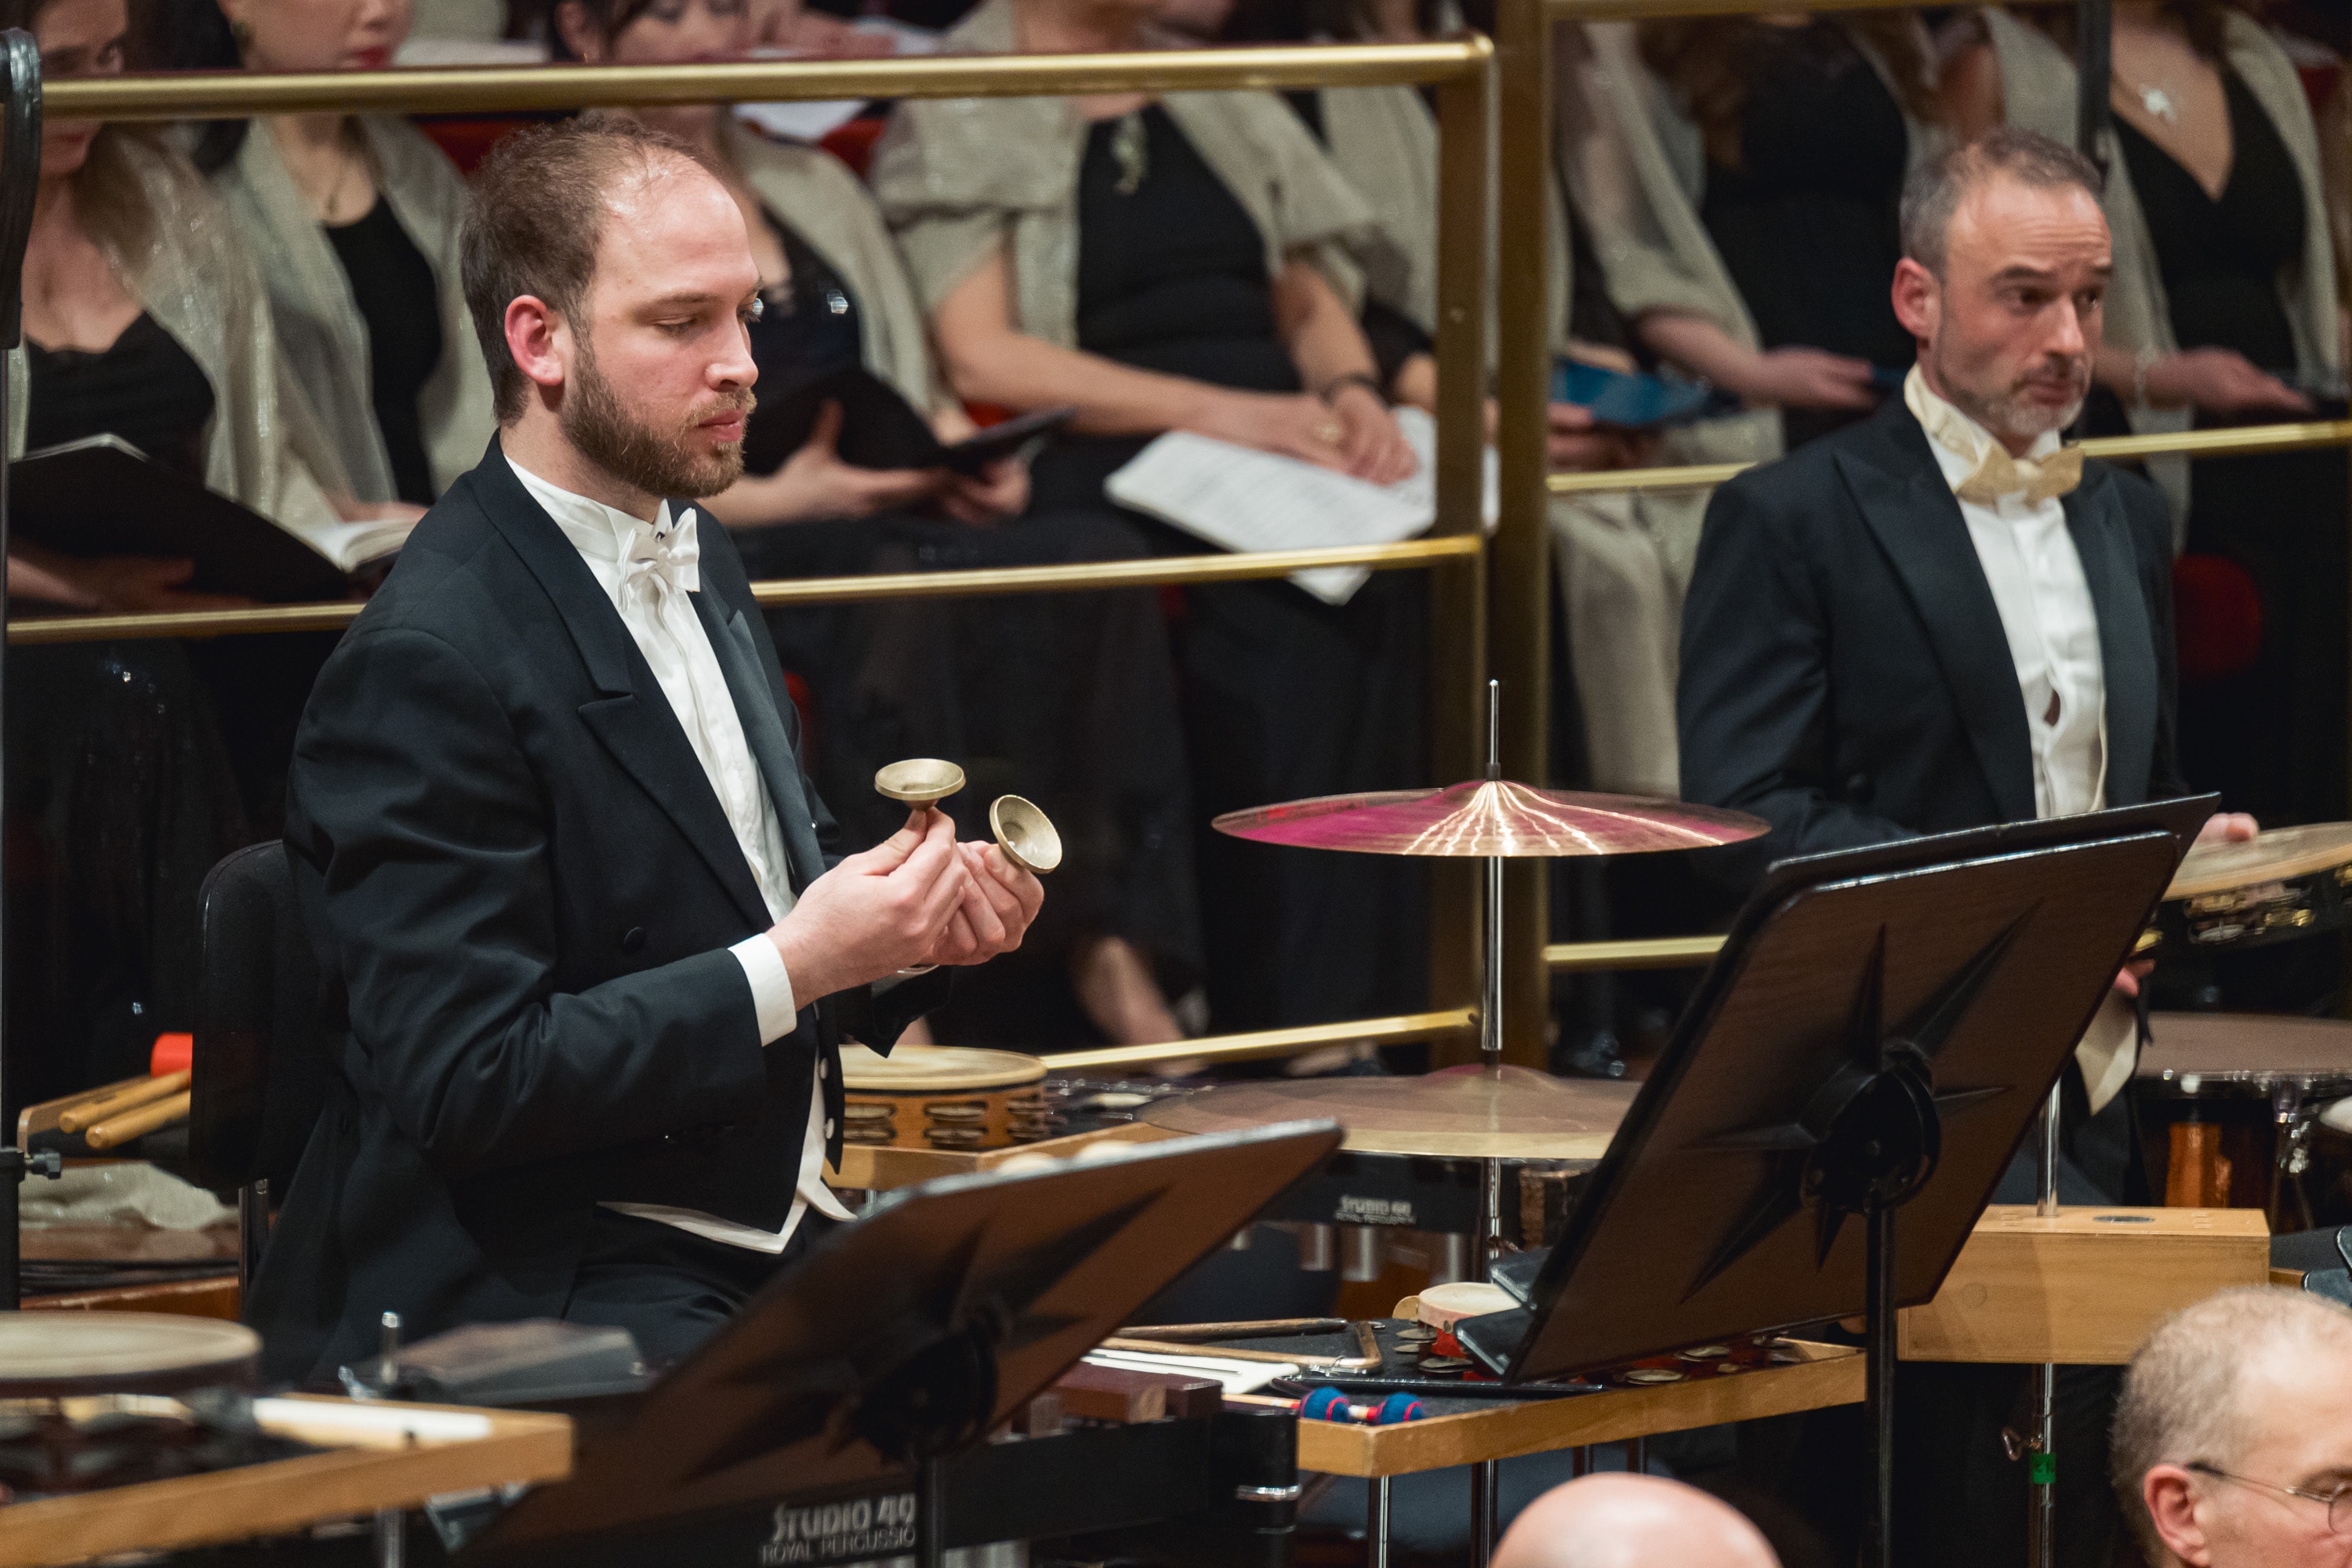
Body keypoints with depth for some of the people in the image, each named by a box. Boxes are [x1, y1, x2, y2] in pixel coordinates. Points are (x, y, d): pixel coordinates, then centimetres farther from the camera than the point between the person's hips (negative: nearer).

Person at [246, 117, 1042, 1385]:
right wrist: (795, 966, -21)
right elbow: (468, 1082, -20)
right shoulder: (429, 663, -17)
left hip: (781, 1244, 9)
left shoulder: (697, 567, 13)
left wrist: (907, 926, 3)